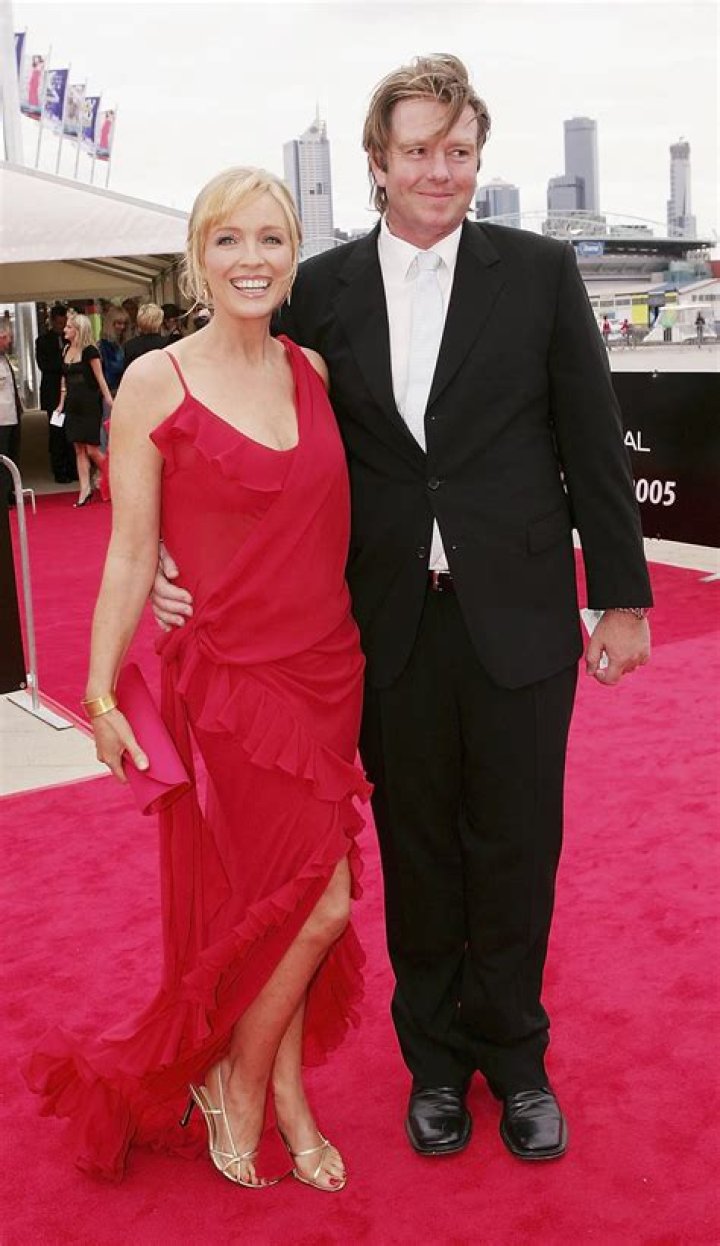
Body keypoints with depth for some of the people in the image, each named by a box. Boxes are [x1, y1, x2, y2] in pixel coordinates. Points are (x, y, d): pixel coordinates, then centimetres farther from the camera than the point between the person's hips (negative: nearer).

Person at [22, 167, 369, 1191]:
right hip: (228, 680, -4)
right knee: (320, 900, -3)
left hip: (328, 673, 4)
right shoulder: (155, 384, -8)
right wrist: (100, 696, -5)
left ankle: (281, 1087, 33)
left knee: (279, 902, 14)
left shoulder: (315, 371, 5)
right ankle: (238, 1081, 23)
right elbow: (130, 556, -6)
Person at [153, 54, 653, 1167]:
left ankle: (512, 1054, 35)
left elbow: (593, 446, 0)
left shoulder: (540, 272, 0)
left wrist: (622, 594, 0)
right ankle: (436, 1058, 36)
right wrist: (184, 557, -6)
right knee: (416, 847, 14)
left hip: (517, 614, -1)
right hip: (390, 624, 1)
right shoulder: (321, 290, 3)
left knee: (515, 846, 11)